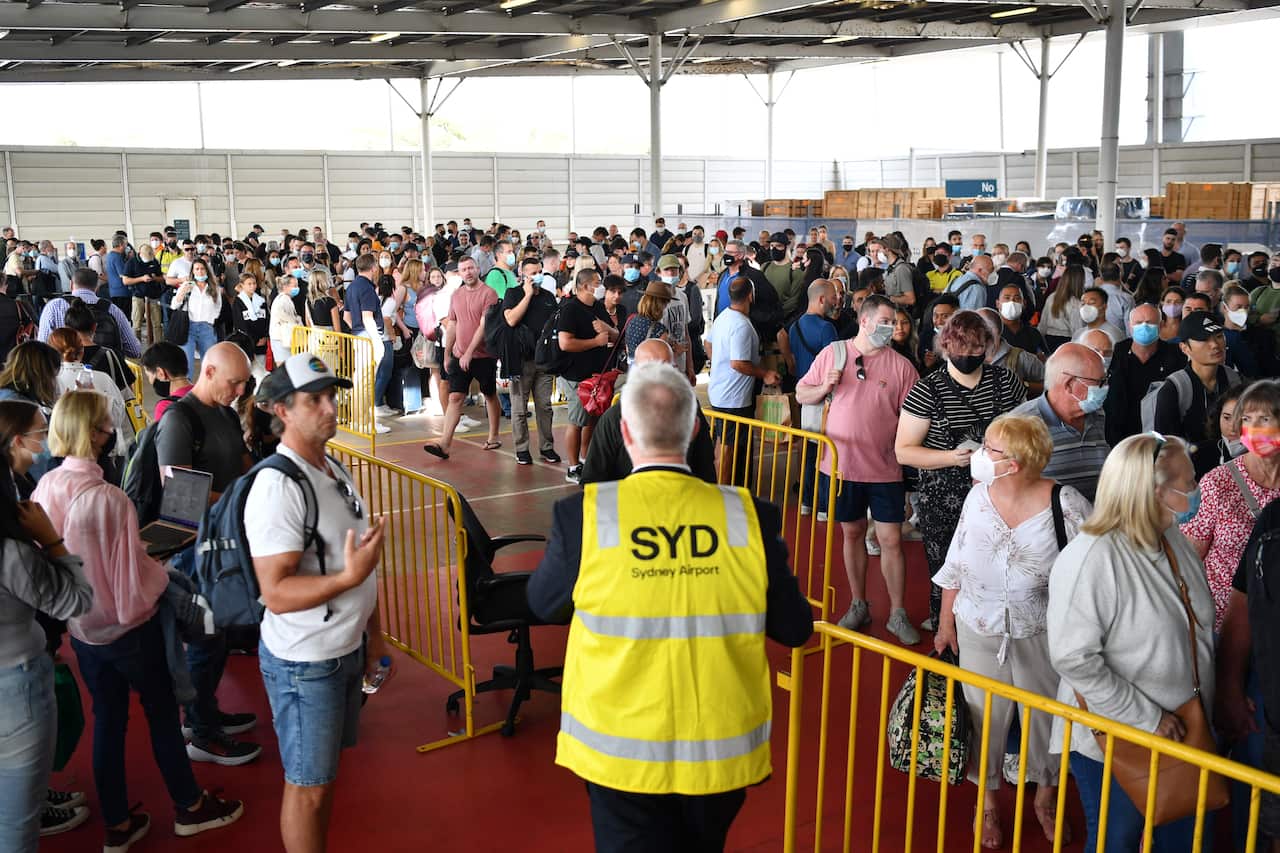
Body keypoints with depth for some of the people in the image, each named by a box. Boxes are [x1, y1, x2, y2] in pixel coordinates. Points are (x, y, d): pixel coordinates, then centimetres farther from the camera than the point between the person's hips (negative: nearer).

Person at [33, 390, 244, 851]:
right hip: (129, 627, -5)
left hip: (81, 627, 6)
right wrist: (162, 569, -3)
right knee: (162, 710, 14)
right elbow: (135, 577, -23)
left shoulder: (44, 490, -9)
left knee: (107, 718, 17)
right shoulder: (110, 499, -29)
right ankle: (189, 807, 31)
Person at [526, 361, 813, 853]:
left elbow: (543, 605, 0)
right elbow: (794, 628, -4)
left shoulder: (583, 515, -17)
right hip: (723, 752, 2)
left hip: (621, 752, -2)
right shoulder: (750, 516, -13)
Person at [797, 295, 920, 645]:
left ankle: (897, 615, 13)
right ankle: (858, 606, 28)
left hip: (885, 468, -1)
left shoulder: (901, 366, -3)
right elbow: (801, 395, 8)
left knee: (891, 540, 0)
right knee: (852, 533, 14)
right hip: (841, 464, 2)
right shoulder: (833, 353, 2)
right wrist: (825, 387, -12)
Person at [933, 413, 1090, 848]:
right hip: (979, 632, 2)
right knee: (985, 717, 14)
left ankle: (1046, 799, 41)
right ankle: (987, 802, 36)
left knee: (1044, 716, 15)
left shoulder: (1066, 506, -19)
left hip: (1042, 635, -2)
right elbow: (954, 567, 3)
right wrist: (946, 624, 9)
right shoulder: (978, 496, -8)